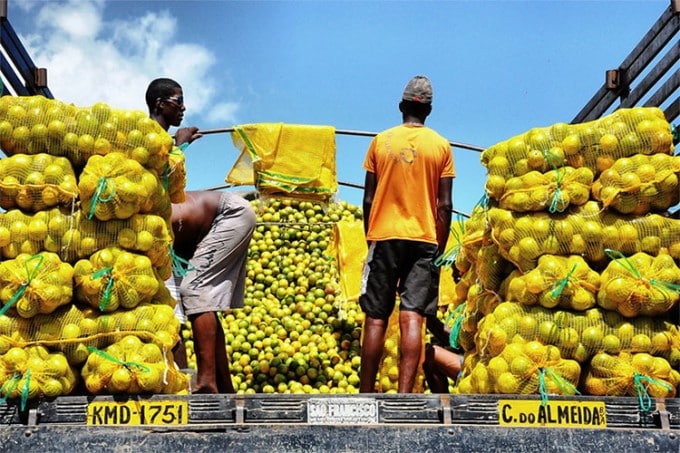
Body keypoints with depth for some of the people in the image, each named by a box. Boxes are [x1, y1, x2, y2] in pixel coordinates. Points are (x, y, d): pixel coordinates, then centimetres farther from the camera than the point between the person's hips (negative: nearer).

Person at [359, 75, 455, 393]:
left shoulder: (381, 141, 5)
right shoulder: (441, 146, 4)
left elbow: (368, 198, 5)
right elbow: (445, 205, 2)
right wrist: (440, 248, 10)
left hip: (384, 237, 0)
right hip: (424, 239, 0)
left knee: (376, 318, 3)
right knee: (412, 317, -5)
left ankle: (366, 394, 6)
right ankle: (404, 396, -12)